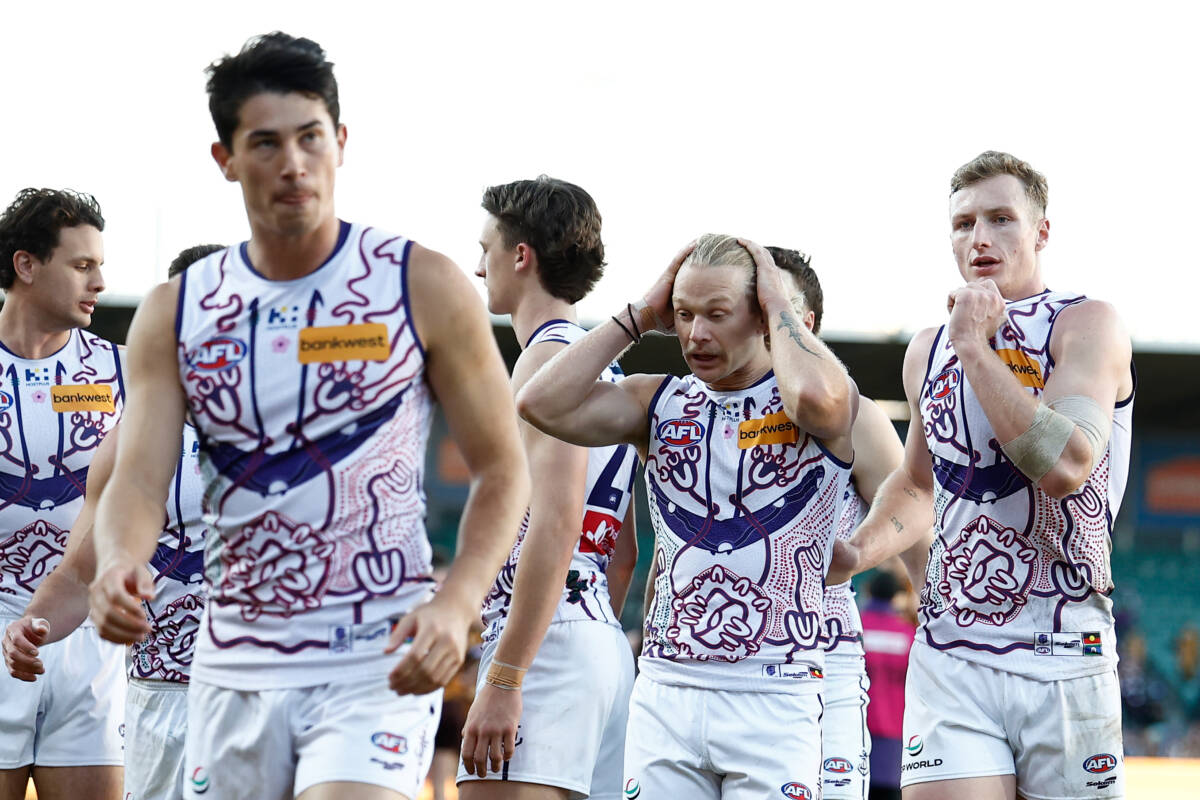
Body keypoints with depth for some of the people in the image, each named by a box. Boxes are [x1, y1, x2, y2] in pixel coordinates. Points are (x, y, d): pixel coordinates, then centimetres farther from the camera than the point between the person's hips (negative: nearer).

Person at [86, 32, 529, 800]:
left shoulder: (423, 287, -3)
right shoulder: (176, 313, 5)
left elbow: (501, 469, 0)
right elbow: (138, 481, -2)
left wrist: (455, 604, -16)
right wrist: (118, 564, -25)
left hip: (381, 667, -4)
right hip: (235, 667, 4)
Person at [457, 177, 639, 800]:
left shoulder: (550, 356, -7)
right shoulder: (604, 369, 23)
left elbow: (557, 522, -18)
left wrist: (503, 679, -21)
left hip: (546, 644, -10)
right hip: (604, 644, 10)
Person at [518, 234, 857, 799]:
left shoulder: (832, 401, -1)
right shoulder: (659, 403, 12)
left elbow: (815, 396, -27)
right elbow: (542, 405, -2)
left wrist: (778, 304, -9)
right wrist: (641, 317, 3)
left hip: (774, 700, -4)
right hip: (664, 693, 4)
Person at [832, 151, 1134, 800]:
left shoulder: (1087, 326, -2)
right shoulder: (928, 351, 15)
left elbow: (1065, 466, -19)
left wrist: (976, 349, -13)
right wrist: (853, 553, 14)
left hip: (1065, 656, -3)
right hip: (949, 657, 3)